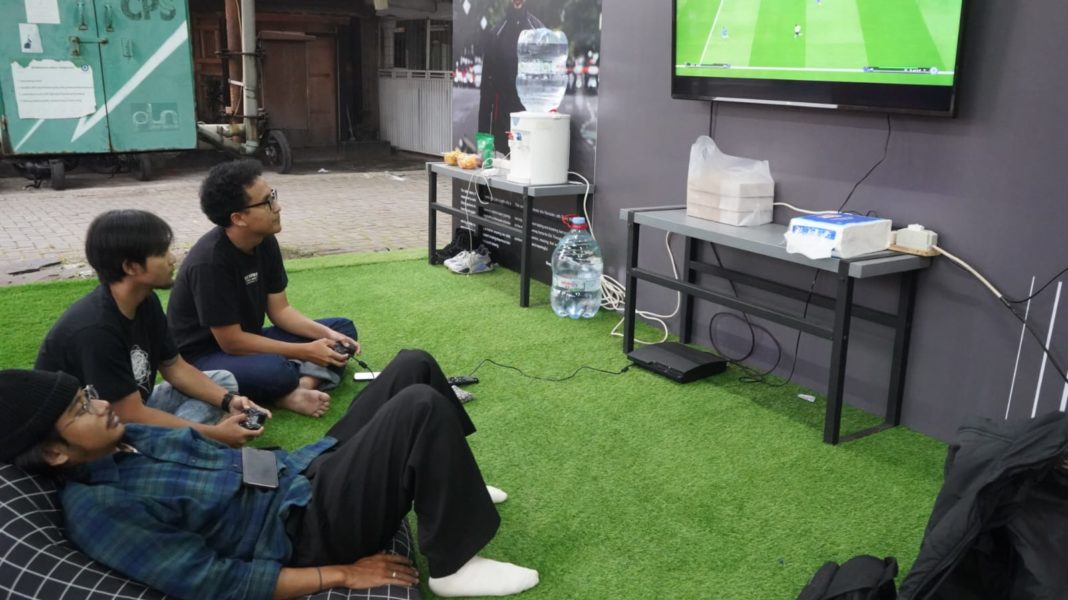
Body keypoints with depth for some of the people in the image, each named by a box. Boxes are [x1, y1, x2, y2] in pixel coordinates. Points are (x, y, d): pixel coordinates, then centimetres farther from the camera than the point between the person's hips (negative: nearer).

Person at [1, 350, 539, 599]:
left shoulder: (126, 440, 6)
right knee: (422, 406, -25)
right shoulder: (100, 510, -20)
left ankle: (450, 488, 22)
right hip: (309, 525, -9)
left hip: (303, 471, 9)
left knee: (413, 365, 4)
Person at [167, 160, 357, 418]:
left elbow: (280, 310, 3)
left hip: (246, 341, 9)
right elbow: (232, 342, -24)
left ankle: (299, 389, -22)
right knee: (275, 370, -40)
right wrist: (305, 352, -22)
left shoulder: (264, 241, -5)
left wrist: (328, 335, -13)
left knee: (342, 329, 0)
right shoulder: (210, 262, -28)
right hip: (202, 357, -9)